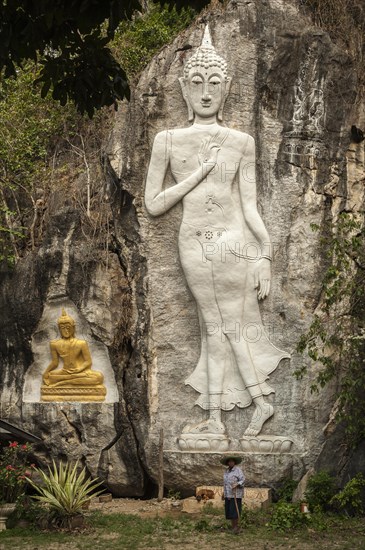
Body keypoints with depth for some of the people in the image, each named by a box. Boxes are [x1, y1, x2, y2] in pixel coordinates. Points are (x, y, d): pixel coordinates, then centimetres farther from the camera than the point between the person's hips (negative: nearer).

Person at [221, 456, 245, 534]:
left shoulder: (238, 470, -7)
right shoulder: (226, 471, 13)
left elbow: (242, 480, -11)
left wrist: (237, 484, -28)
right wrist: (224, 492, 17)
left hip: (236, 494, -6)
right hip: (228, 495, 6)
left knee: (235, 511, -11)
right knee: (229, 512, 4)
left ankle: (236, 527, -3)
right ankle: (233, 527, 10)